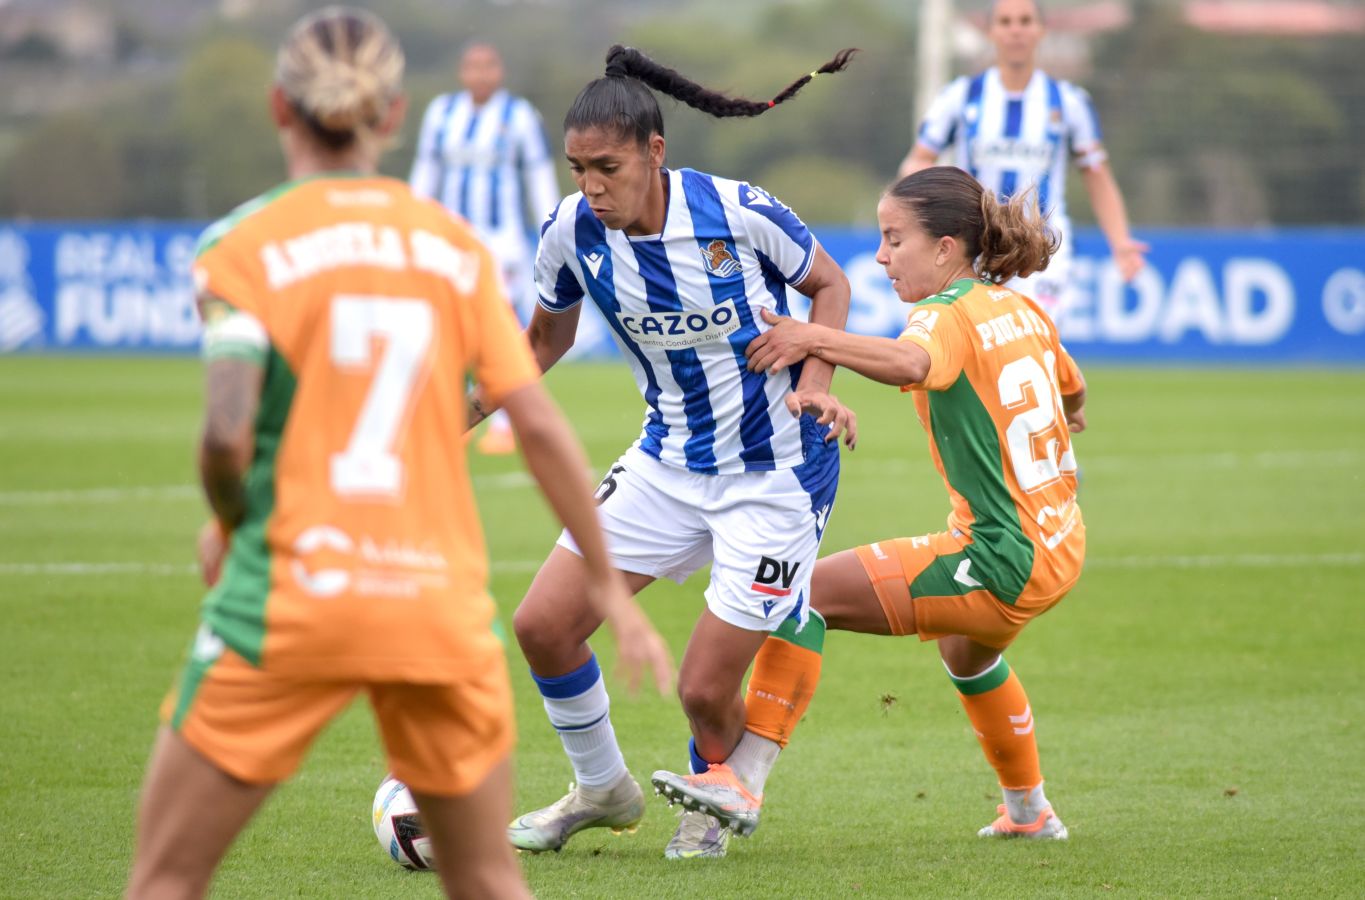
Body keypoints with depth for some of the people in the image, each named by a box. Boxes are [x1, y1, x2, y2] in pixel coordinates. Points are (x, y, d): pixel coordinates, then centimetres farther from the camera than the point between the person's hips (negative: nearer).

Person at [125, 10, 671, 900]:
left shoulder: (246, 244, -4)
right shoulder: (454, 244, 7)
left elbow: (228, 432, -15)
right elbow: (541, 426, 4)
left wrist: (227, 526, 6)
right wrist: (607, 583, 12)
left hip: (292, 601, -3)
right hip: (443, 607, 3)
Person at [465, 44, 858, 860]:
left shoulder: (740, 213, -22)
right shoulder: (573, 229, -10)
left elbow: (829, 283, -3)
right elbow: (549, 335, 10)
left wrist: (814, 380, -19)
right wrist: (466, 412, 0)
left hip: (776, 475, -5)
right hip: (668, 461, 5)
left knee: (705, 689, -6)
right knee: (543, 625, -3)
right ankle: (603, 789, 24)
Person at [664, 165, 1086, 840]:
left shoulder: (946, 316, -14)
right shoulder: (1022, 309, 12)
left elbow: (911, 363, -40)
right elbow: (1071, 388, 33)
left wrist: (817, 340, -43)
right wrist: (1065, 425, 55)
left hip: (1003, 561, -10)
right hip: (1060, 546, 10)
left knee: (809, 593, -16)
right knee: (965, 651, 40)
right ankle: (1029, 810, 55)